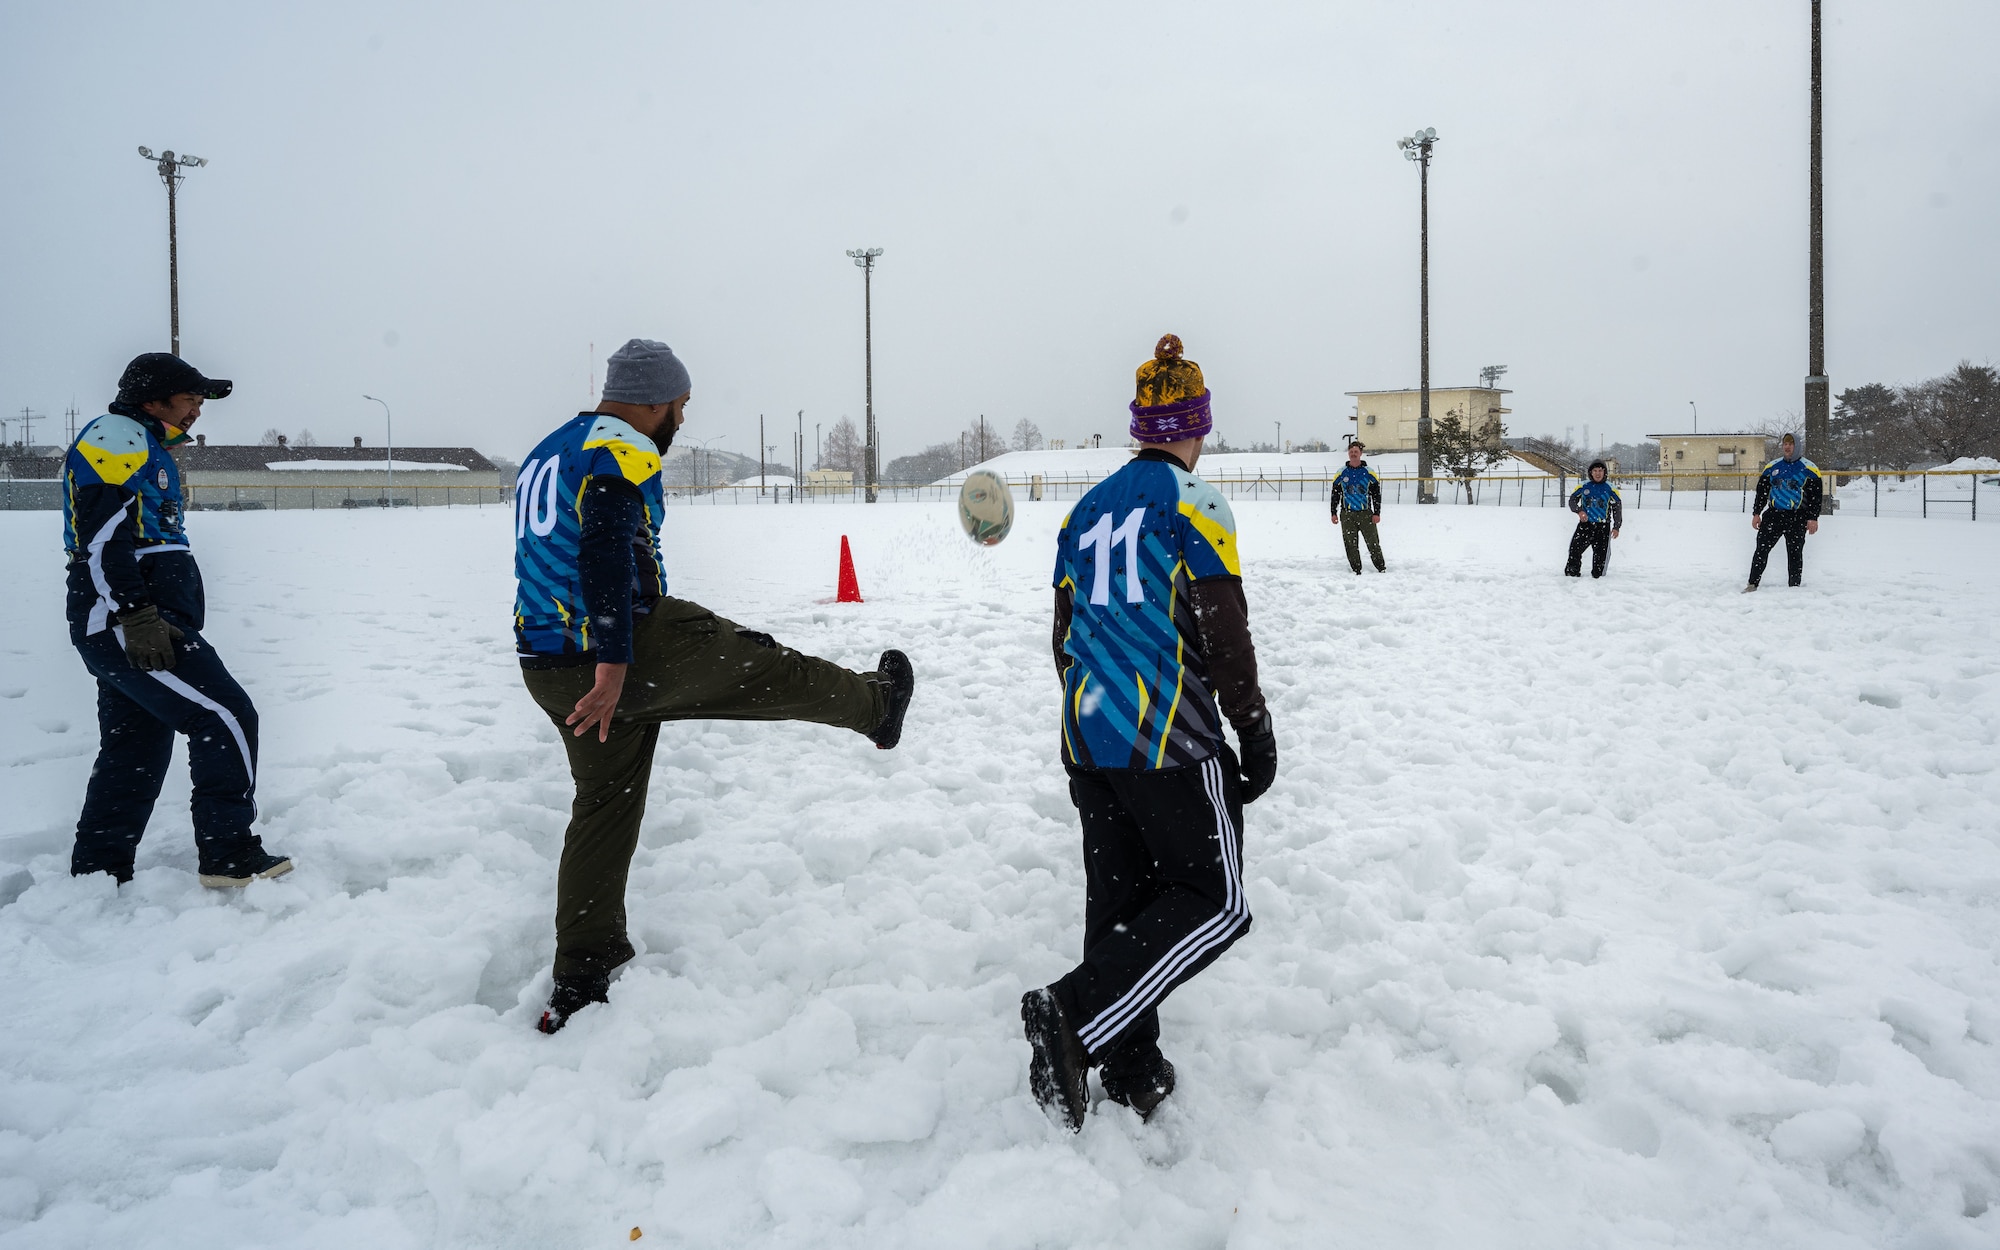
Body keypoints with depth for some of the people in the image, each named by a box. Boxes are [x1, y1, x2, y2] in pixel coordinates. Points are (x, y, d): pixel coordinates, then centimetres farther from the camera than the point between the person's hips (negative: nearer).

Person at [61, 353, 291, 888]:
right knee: (227, 718, -13)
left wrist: (155, 620, 26)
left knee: (134, 754, 13)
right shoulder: (116, 437, -7)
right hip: (125, 625, -11)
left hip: (132, 629, 11)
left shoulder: (147, 450, 26)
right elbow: (103, 537, -18)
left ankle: (95, 875, 21)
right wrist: (138, 618, -24)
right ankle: (228, 857, -10)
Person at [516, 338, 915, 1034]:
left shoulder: (547, 453, 19)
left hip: (546, 670, 10)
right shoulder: (622, 454, -12)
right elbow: (605, 553, -27)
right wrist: (613, 661, -31)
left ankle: (580, 977, 19)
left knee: (605, 802, 16)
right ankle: (874, 707, 31)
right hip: (628, 654, -9)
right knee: (761, 664, 10)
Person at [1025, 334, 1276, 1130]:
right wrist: (1257, 739, -2)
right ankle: (1074, 1016, -14)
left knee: (1119, 901, 14)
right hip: (1169, 742, -7)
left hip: (1088, 739, 7)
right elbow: (1224, 638, -10)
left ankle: (1132, 1072, 20)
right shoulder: (1193, 503, -6)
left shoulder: (1085, 511, 13)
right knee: (1212, 902, 1)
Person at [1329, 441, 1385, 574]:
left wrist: (1377, 513, -2)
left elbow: (1377, 494, 5)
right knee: (1350, 544, 1)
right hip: (1347, 515, 1)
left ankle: (1381, 568, 10)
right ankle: (1356, 571, 10)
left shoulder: (1369, 473, 3)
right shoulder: (1341, 474, 6)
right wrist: (1334, 513, 5)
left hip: (1366, 514, -1)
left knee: (1373, 542, -2)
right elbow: (1335, 494, 11)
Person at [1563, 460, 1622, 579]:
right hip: (1585, 524, 0)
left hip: (1603, 527, 0)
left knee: (1601, 554, -1)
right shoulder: (1583, 487, 5)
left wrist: (1616, 527, 0)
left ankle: (1597, 576, 13)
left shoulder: (1610, 489, 3)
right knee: (1575, 549, -9)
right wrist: (1579, 511, -10)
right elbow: (1572, 500, 11)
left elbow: (1617, 507, 7)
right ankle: (1571, 573, 2)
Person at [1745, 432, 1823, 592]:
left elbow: (1816, 495, -2)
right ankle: (1753, 584, -2)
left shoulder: (1809, 469, -1)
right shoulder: (1772, 467, 10)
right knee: (1761, 549, -4)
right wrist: (1756, 513, 6)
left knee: (1795, 554, 3)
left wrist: (1813, 518, -9)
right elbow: (1761, 491, 13)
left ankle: (1794, 587, 11)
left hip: (1797, 518, -3)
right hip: (1773, 514, 3)